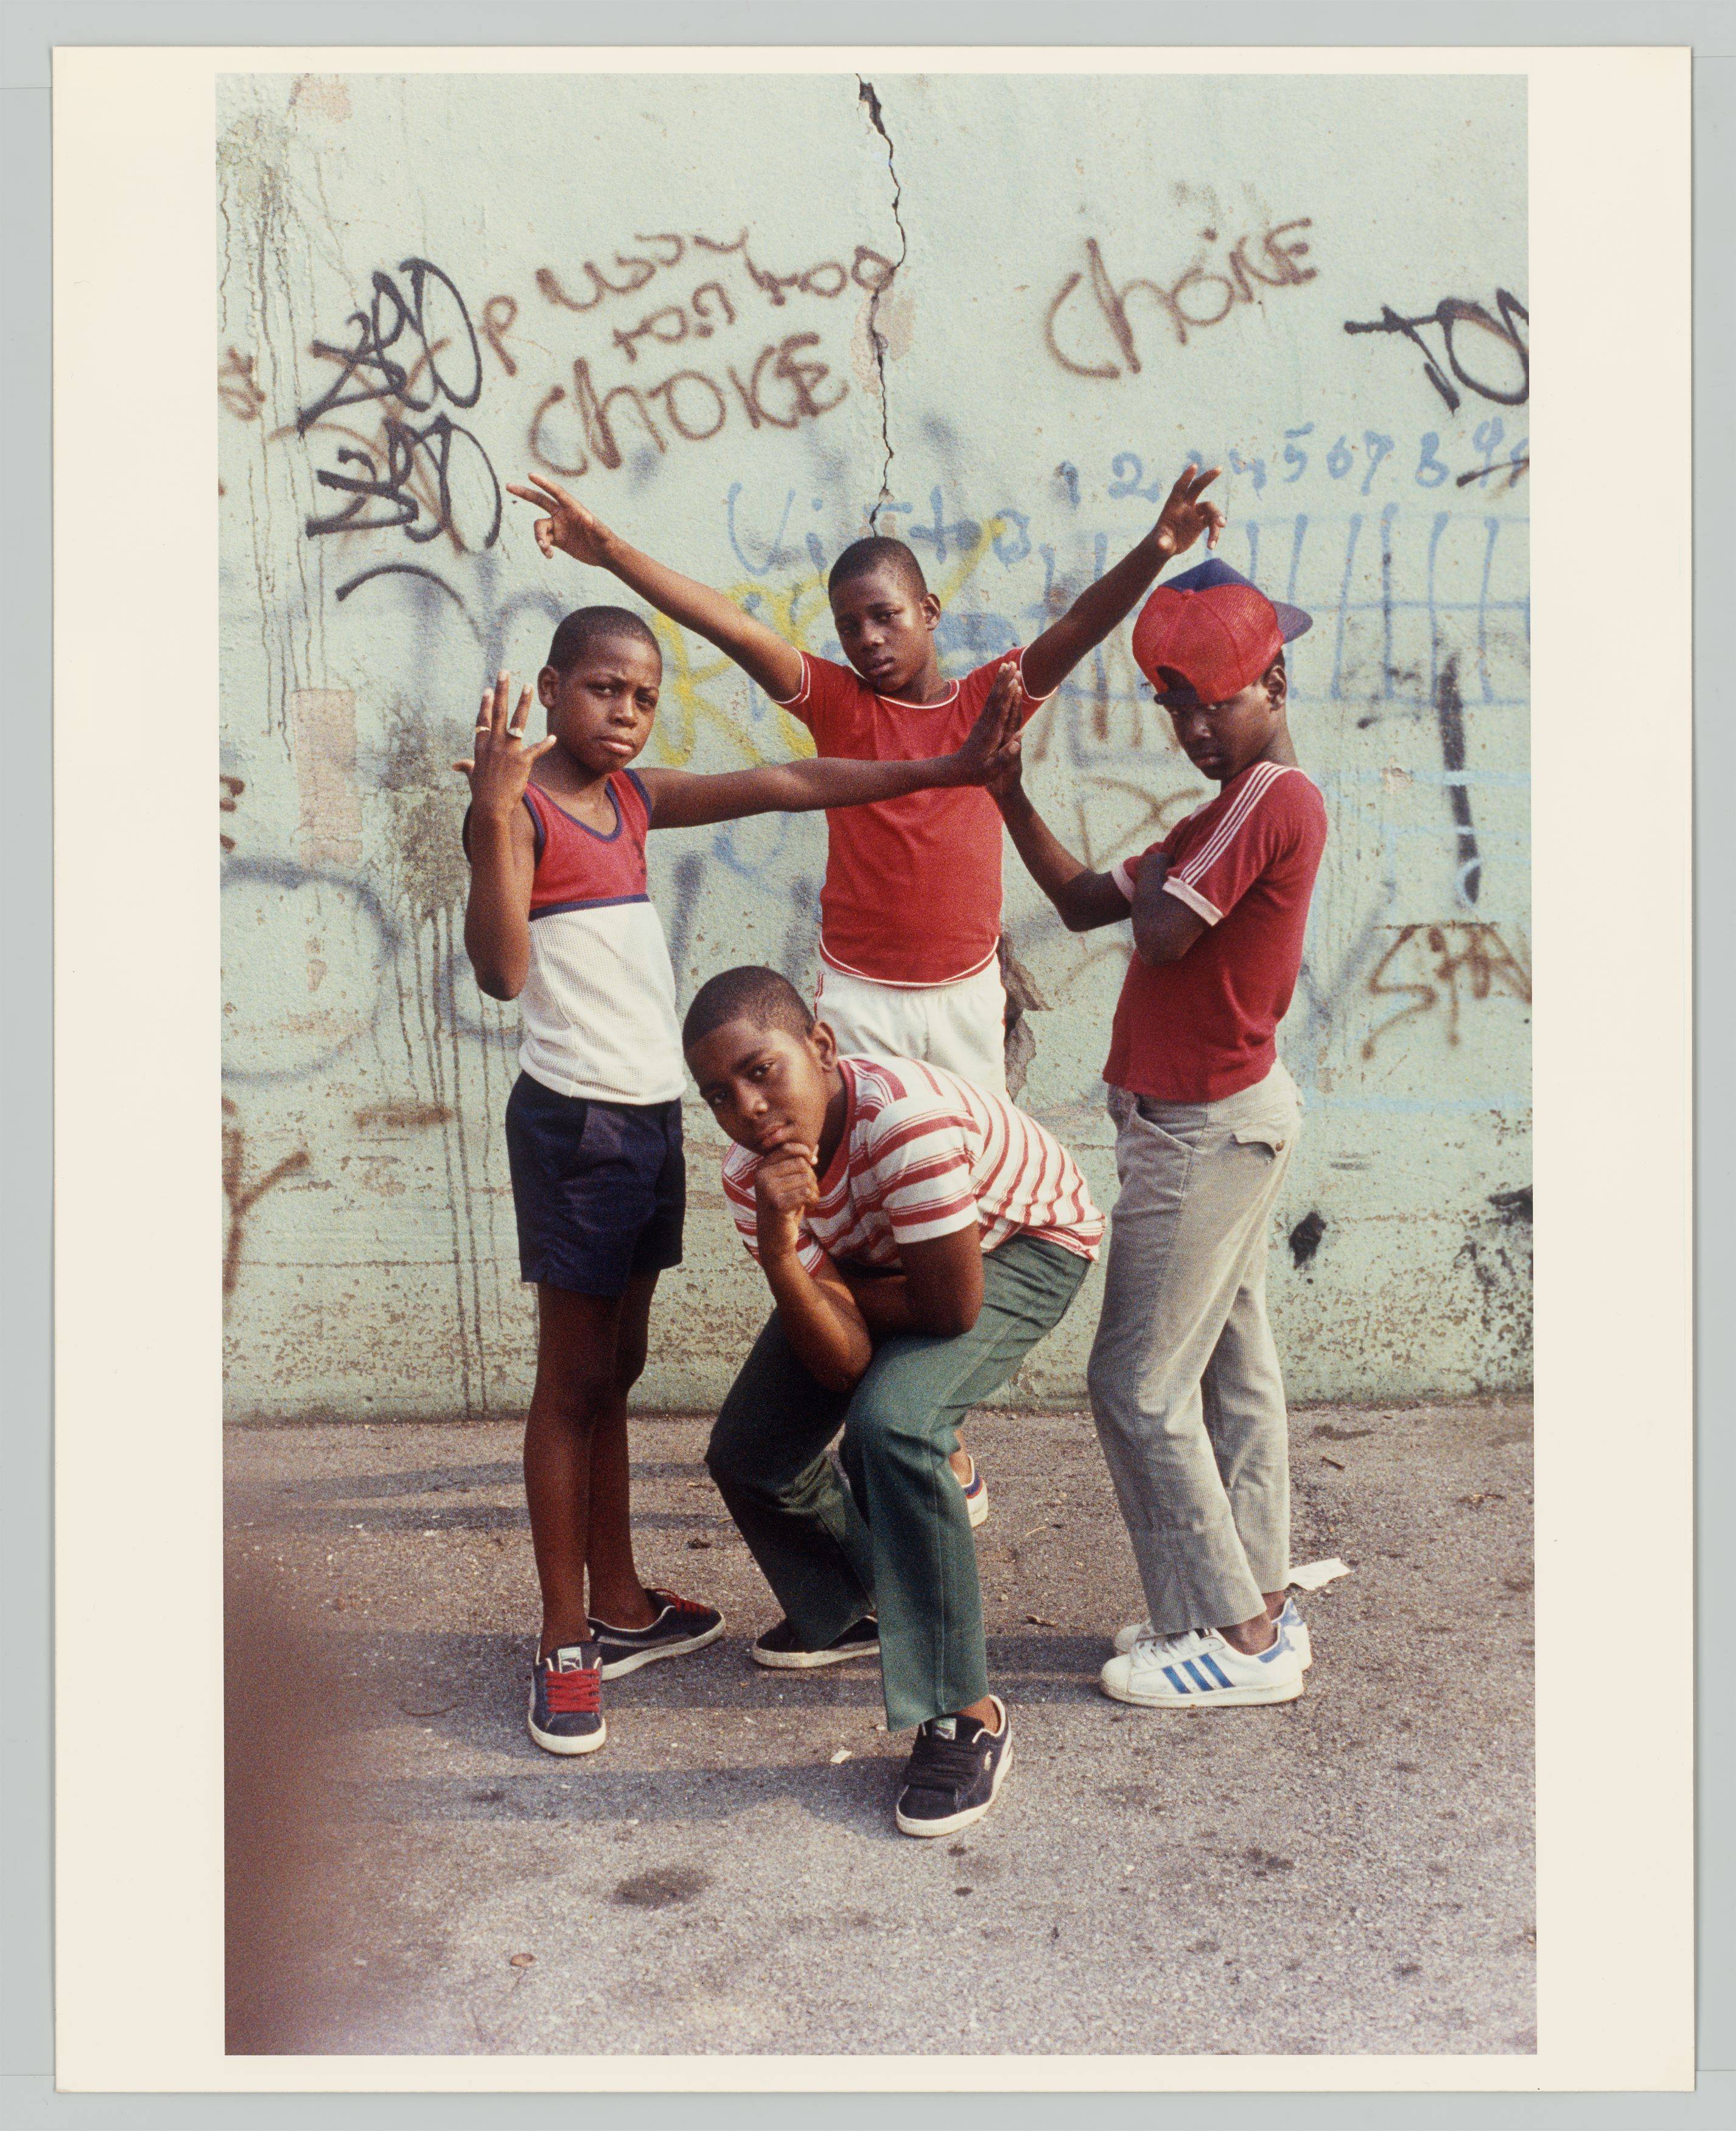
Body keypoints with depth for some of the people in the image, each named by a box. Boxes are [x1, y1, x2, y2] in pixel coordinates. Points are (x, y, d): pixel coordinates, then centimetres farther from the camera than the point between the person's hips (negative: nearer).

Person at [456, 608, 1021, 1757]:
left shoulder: (635, 797, 11)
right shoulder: (518, 806, -11)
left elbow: (786, 784, 8)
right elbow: (502, 971, -25)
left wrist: (948, 767, 5)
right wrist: (494, 814, -34)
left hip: (650, 1113, 8)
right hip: (574, 1118, -8)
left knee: (615, 1369, 16)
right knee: (575, 1380, -1)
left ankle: (621, 1607, 28)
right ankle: (566, 1646, 9)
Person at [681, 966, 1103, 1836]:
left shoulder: (906, 1117, -41)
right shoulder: (750, 1175, -21)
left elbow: (954, 1309, -32)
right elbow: (844, 1363, -25)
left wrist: (840, 1289, -15)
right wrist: (782, 1252, -42)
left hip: (1025, 1242, -6)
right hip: (877, 1255, 7)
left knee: (893, 1421, -31)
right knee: (748, 1454, 1)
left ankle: (964, 1716, -17)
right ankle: (848, 1610, 32)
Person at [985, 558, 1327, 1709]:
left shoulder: (1275, 798, -18)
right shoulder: (1237, 805, 15)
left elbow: (1161, 931, -25)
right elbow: (1086, 903, 12)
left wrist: (1162, 854, -6)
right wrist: (1007, 793, 3)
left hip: (1205, 1129, -10)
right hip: (1223, 1118, 10)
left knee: (1143, 1385, -4)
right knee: (1234, 1368, 15)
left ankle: (1239, 1636, 5)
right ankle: (1259, 1605, 25)